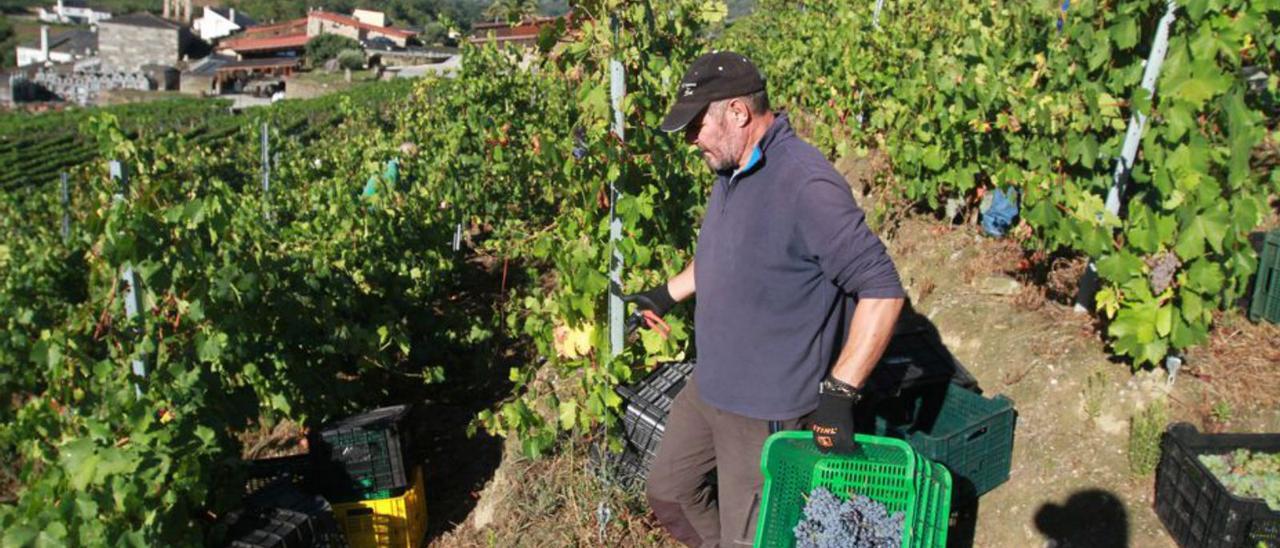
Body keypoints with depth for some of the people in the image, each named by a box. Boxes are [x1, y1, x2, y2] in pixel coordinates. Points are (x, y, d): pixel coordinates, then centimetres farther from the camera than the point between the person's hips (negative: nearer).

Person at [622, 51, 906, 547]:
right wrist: (668, 294, 28)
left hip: (768, 410, -9)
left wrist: (839, 392, -30)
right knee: (667, 492, 21)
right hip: (708, 389, 9)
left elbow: (882, 289, -28)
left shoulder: (805, 186, -27)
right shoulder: (732, 172, 4)